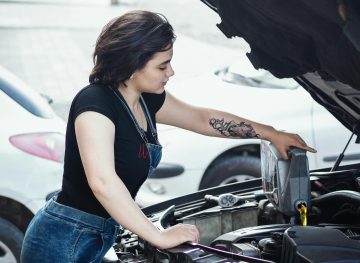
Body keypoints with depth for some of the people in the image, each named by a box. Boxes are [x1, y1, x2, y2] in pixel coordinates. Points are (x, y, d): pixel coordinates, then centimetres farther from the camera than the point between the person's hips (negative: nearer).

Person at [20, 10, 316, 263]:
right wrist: (159, 237, -30)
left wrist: (272, 133, 22)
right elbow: (102, 182, -34)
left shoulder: (147, 100, 4)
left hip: (100, 238, 9)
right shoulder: (95, 103, -23)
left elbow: (203, 118, 19)